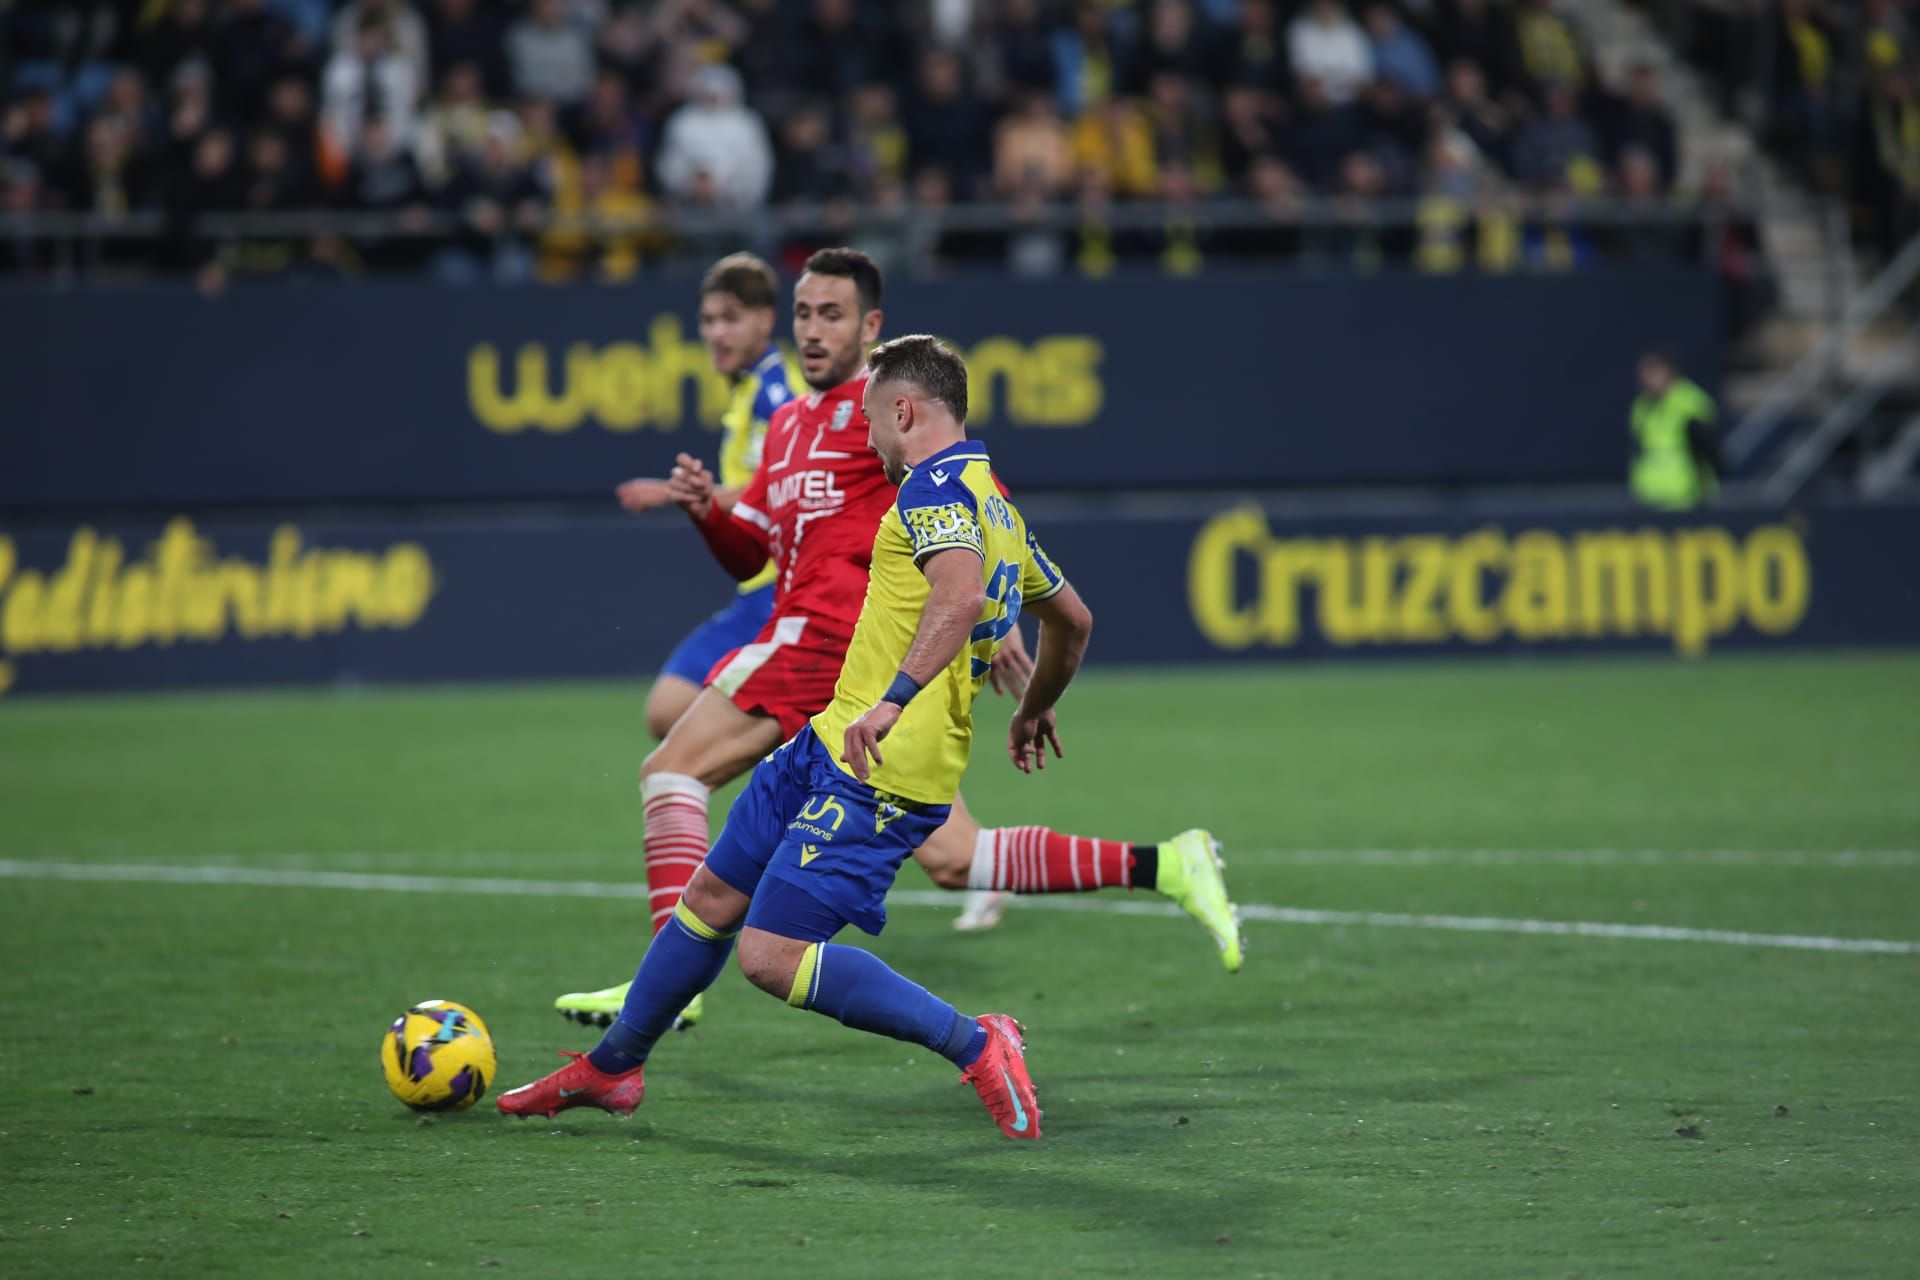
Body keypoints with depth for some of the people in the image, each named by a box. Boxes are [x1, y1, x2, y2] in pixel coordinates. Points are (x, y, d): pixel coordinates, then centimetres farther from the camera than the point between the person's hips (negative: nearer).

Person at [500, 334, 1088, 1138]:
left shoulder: (936, 487, -14)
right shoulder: (996, 509, 17)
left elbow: (960, 594, -33)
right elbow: (1072, 620, 29)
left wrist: (894, 700, -41)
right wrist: (1035, 711, 46)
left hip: (882, 772, -10)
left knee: (770, 958, -14)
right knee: (712, 897, 18)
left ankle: (976, 1046, -8)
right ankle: (609, 1069, 35)